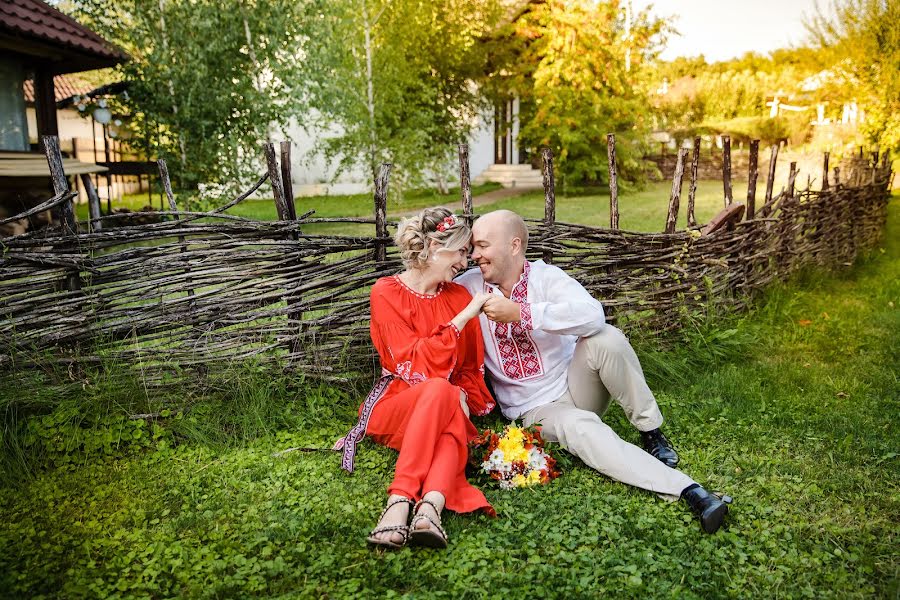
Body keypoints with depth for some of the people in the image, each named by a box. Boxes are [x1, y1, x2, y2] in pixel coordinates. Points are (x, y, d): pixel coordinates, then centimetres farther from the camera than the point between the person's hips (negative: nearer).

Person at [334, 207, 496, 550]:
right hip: (395, 405, -3)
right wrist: (463, 318, -17)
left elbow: (473, 368, 14)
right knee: (439, 390, -37)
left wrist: (463, 395, -8)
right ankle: (428, 508, -48)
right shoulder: (387, 292, -3)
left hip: (445, 411, 4)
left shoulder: (462, 297, 10)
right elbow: (413, 364, -14)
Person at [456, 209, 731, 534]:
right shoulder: (470, 286, -1)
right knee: (581, 428, -34)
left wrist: (519, 312, -32)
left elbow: (593, 315, -30)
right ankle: (686, 490, -34)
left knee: (605, 338, -30)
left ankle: (651, 431, -13)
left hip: (574, 385, 1)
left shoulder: (545, 276, -10)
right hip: (536, 409, 0)